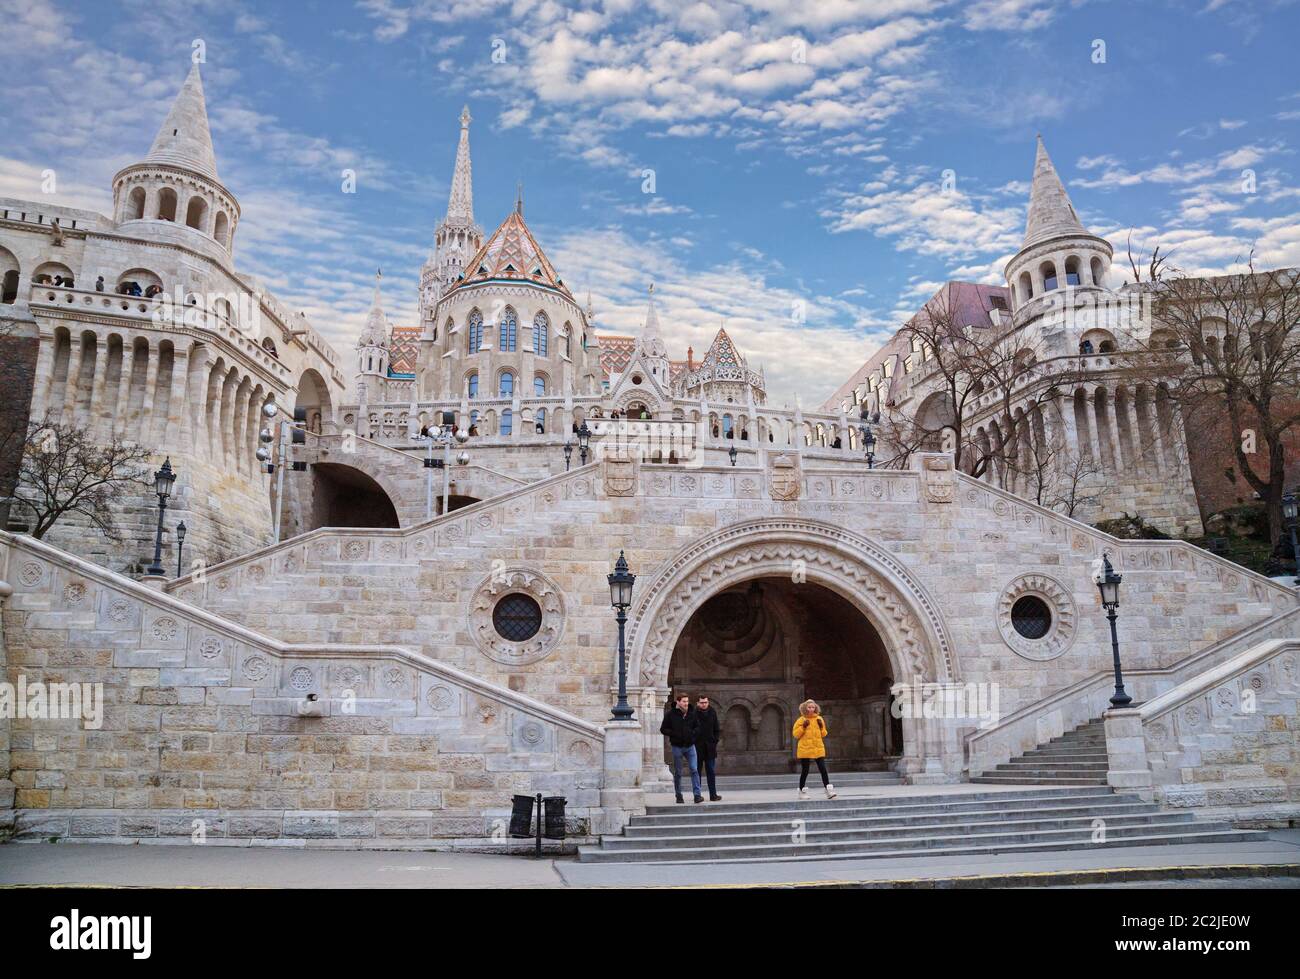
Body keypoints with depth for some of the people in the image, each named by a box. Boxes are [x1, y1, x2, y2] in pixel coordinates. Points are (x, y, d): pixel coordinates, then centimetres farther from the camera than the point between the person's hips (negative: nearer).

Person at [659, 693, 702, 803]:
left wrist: (693, 733, -6)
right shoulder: (670, 715, -6)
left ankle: (697, 795, -5)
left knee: (694, 770, -6)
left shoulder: (692, 714, 3)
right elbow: (663, 729, -3)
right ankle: (678, 795, 17)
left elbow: (698, 727, 14)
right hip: (677, 747, -2)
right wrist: (675, 734, -15)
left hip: (690, 746, 2)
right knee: (677, 773, 7)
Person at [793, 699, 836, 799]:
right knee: (805, 771, 5)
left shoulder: (819, 719, 8)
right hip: (805, 749, -2)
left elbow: (823, 734, 14)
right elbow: (796, 734, -3)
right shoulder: (801, 720, -2)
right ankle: (802, 791, 18)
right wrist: (803, 727, -14)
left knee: (823, 769, -6)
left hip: (818, 749, 2)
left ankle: (829, 791, -5)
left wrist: (821, 726, -5)